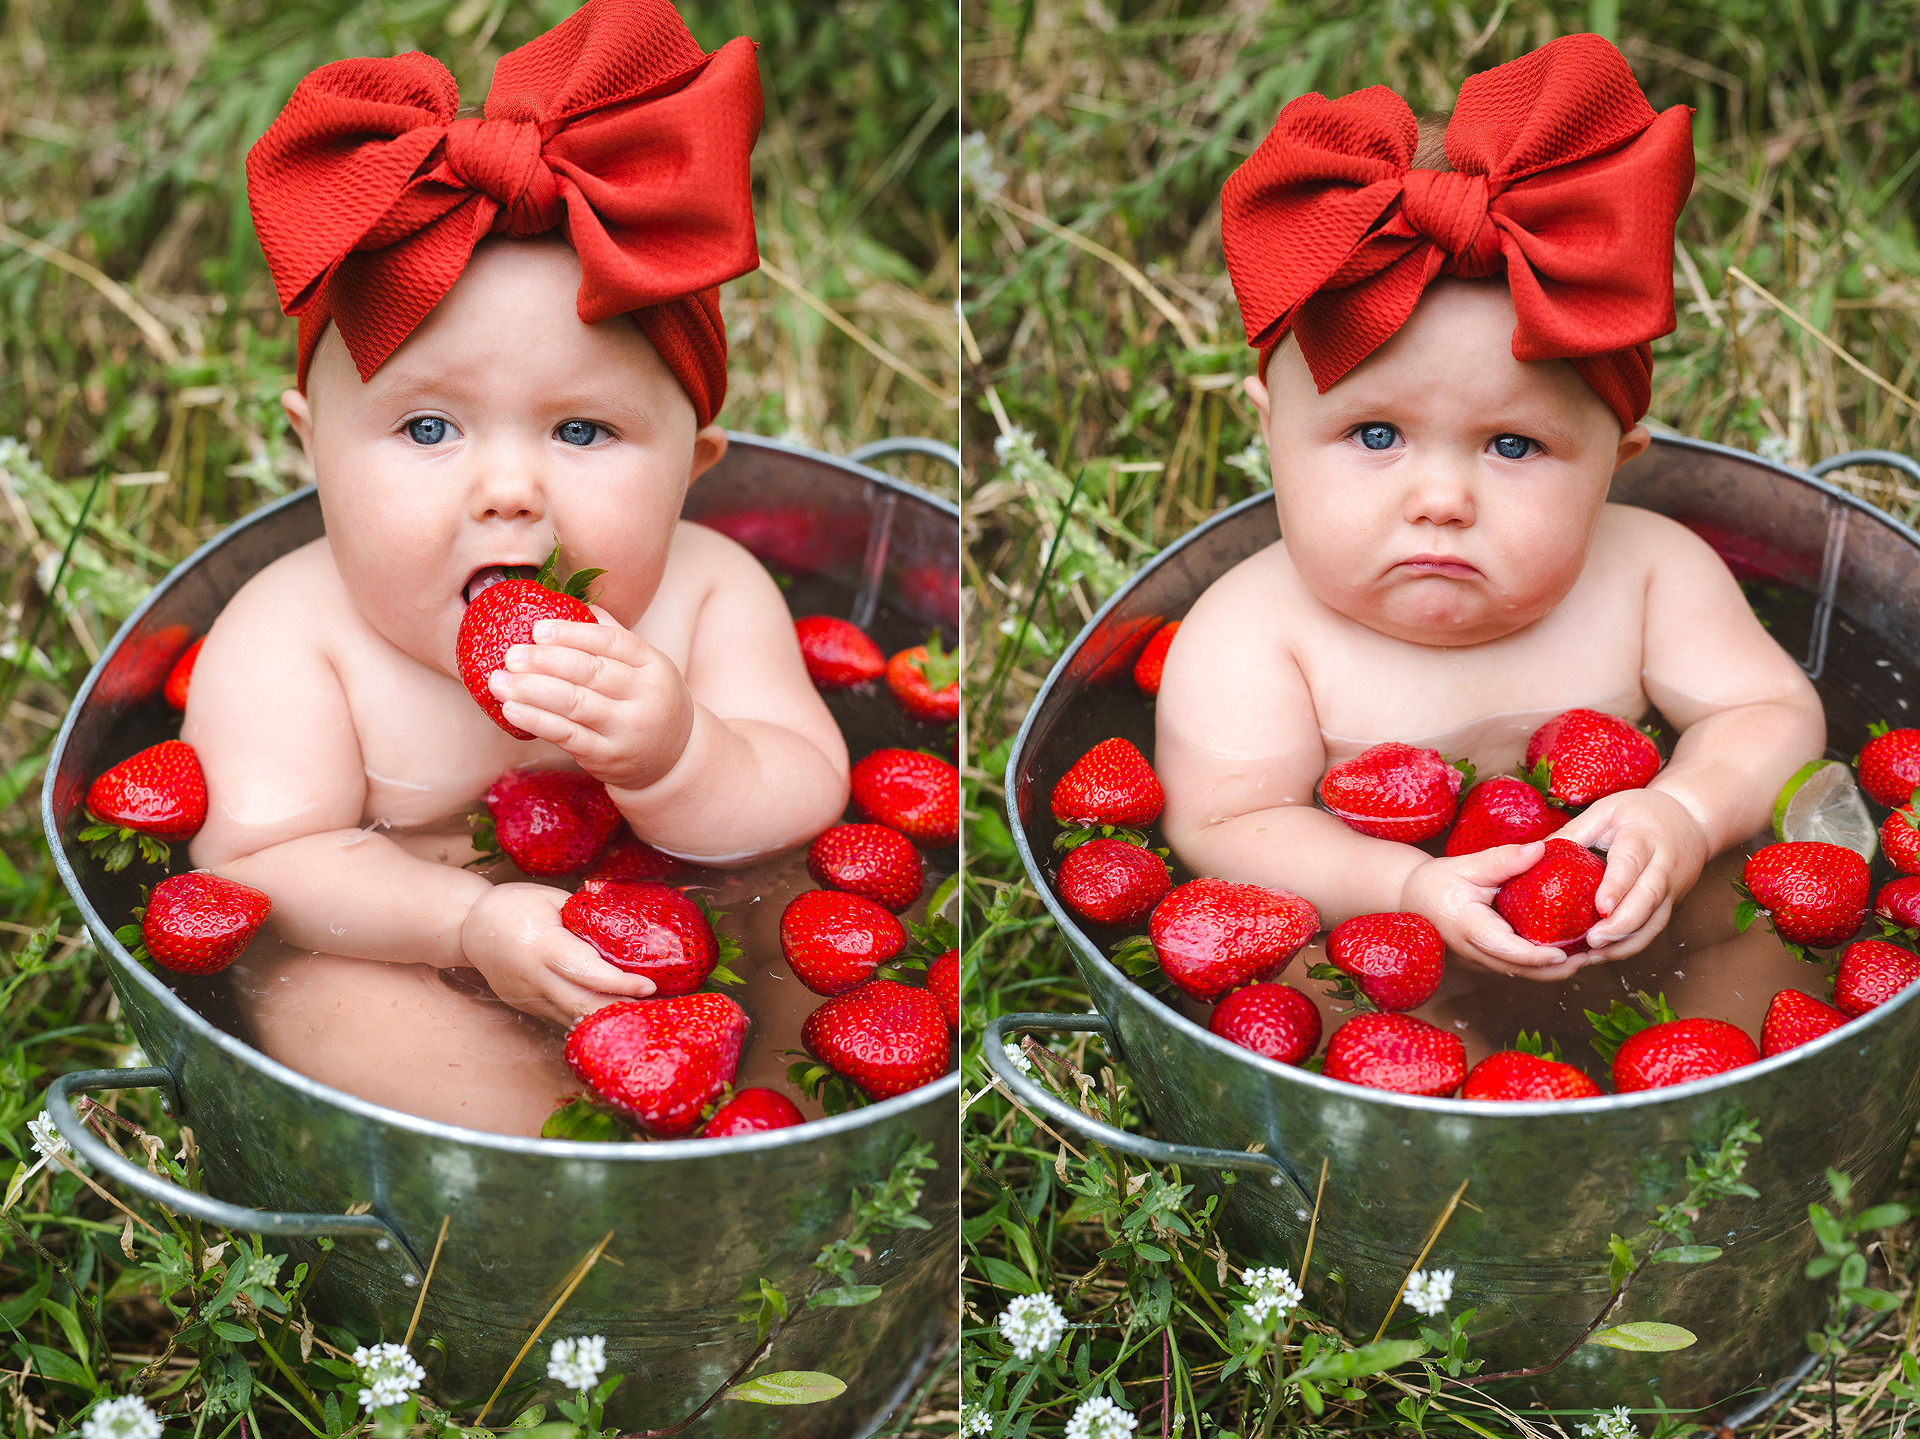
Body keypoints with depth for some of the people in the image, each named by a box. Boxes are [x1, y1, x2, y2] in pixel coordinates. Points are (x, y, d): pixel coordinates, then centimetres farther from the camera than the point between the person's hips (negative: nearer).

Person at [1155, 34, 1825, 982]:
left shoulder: (1649, 573, -5)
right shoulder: (1245, 632, -13)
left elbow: (1773, 717, -3)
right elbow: (1224, 829, -19)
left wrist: (1685, 813, -25)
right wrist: (1410, 889, -35)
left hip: (1626, 944, 3)